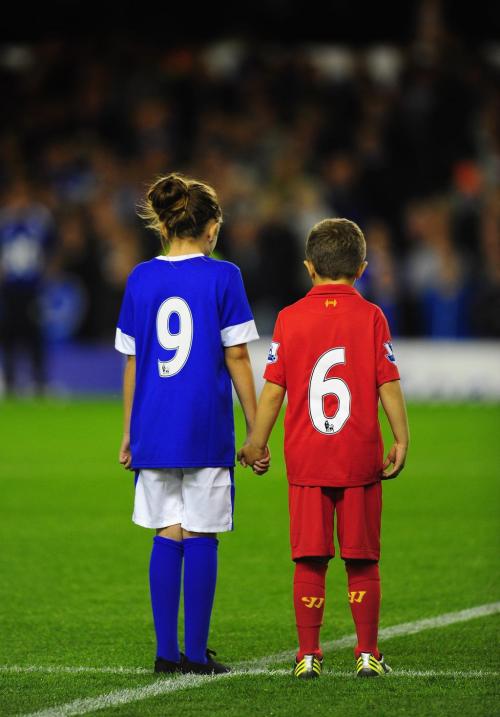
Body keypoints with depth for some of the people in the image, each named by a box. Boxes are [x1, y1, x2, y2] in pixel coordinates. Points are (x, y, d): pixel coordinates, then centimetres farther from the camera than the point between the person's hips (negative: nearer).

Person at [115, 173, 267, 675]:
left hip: (154, 428, 3)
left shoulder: (140, 279, 5)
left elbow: (131, 361, 9)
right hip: (207, 429, -3)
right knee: (201, 536, 1)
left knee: (167, 536, 9)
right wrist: (256, 431, 2)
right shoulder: (222, 277, -4)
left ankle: (166, 652, 8)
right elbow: (237, 359, -4)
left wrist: (129, 431, 17)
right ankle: (196, 653, 2)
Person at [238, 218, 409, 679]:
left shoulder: (290, 318, 0)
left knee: (309, 560, 5)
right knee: (362, 561, 6)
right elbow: (388, 386, -3)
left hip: (307, 462, 0)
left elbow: (273, 389, 0)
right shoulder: (371, 317, -2)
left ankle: (308, 654, 4)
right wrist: (401, 440, 5)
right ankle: (368, 654, 8)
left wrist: (257, 443, 10)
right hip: (361, 460, 0)